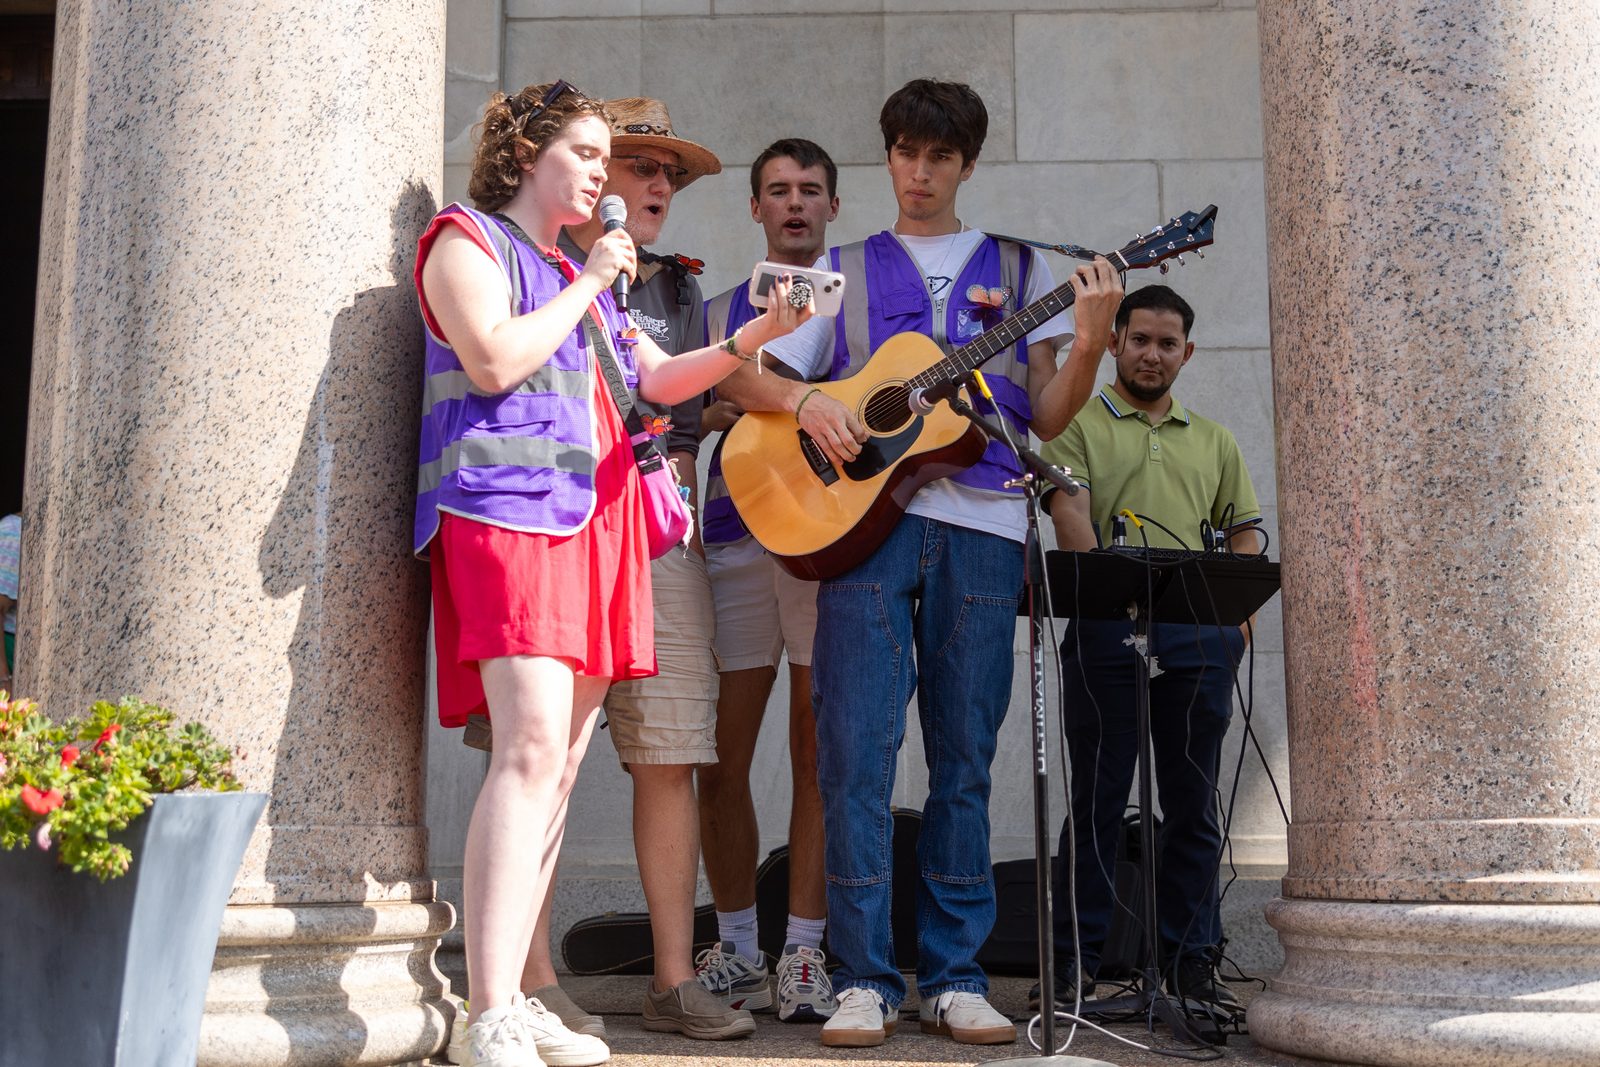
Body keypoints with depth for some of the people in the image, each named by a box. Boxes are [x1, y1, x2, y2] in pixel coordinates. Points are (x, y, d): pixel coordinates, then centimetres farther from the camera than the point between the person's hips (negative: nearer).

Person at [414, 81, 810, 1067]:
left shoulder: (583, 276, 29)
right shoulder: (468, 239, 5)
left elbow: (659, 380, 23)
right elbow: (494, 362, -12)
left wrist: (754, 338, 8)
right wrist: (588, 283, -3)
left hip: (591, 522, 8)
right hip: (507, 510, -8)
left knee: (563, 766, 4)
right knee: (532, 747, -21)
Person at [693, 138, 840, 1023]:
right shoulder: (718, 313, 19)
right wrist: (712, 414, -4)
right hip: (734, 542, 2)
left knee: (819, 754, -3)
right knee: (721, 758, 0)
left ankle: (803, 954, 6)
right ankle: (737, 948, 15)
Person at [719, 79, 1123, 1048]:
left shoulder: (1020, 268, 19)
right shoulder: (842, 271, 17)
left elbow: (1045, 419, 11)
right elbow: (739, 377, 12)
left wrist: (1088, 348, -7)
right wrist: (805, 400, -8)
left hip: (980, 530, 1)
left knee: (964, 759, 3)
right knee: (855, 753, -6)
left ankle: (955, 978, 12)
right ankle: (866, 979, 4)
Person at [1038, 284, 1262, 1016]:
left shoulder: (1214, 441, 23)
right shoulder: (1078, 425, 9)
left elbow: (1244, 535, 20)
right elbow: (1069, 513, -6)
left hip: (1199, 638, 4)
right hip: (1105, 632, -4)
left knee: (1193, 803, 6)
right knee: (1096, 799, -1)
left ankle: (1191, 961, 14)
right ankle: (1074, 961, 6)